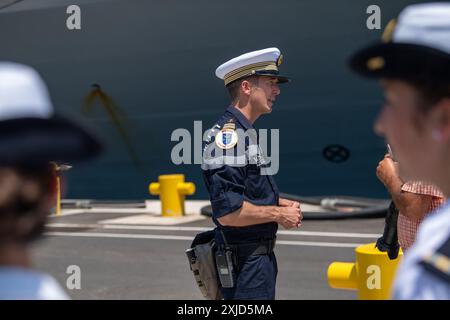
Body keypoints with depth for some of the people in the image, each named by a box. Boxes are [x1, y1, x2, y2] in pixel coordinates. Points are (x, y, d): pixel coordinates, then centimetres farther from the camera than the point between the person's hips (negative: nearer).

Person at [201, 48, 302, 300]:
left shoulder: (247, 133, 13)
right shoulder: (228, 135, -19)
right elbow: (227, 212, -27)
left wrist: (280, 203, 8)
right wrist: (278, 213, -16)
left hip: (261, 256, 10)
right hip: (245, 261, -10)